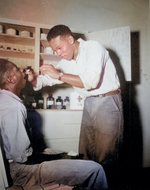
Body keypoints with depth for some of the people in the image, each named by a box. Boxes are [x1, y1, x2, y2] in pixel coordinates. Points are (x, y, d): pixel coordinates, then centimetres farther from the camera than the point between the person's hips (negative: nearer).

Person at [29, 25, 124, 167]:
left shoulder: (93, 47, -13)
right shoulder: (66, 61, 10)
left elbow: (91, 81, -25)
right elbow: (46, 79, 12)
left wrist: (60, 75, -24)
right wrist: (33, 79, -10)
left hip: (107, 101, -7)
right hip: (89, 102, 7)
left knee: (106, 157, -3)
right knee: (86, 153, 12)